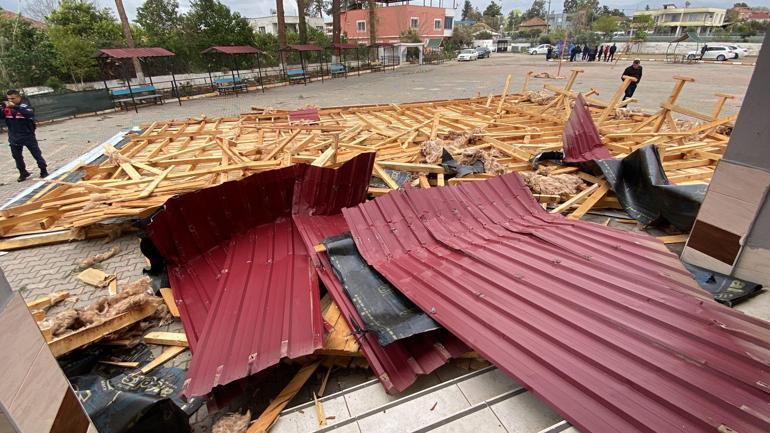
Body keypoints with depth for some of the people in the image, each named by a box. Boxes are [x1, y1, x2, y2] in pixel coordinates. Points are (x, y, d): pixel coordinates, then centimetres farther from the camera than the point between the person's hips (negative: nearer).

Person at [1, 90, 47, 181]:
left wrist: (15, 107, -35)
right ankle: (23, 173, 24)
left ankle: (43, 171, 16)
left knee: (37, 154, 4)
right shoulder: (6, 107, 3)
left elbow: (30, 114, -30)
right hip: (14, 138, 5)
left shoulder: (25, 105, -10)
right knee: (17, 156, 12)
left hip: (28, 136, -5)